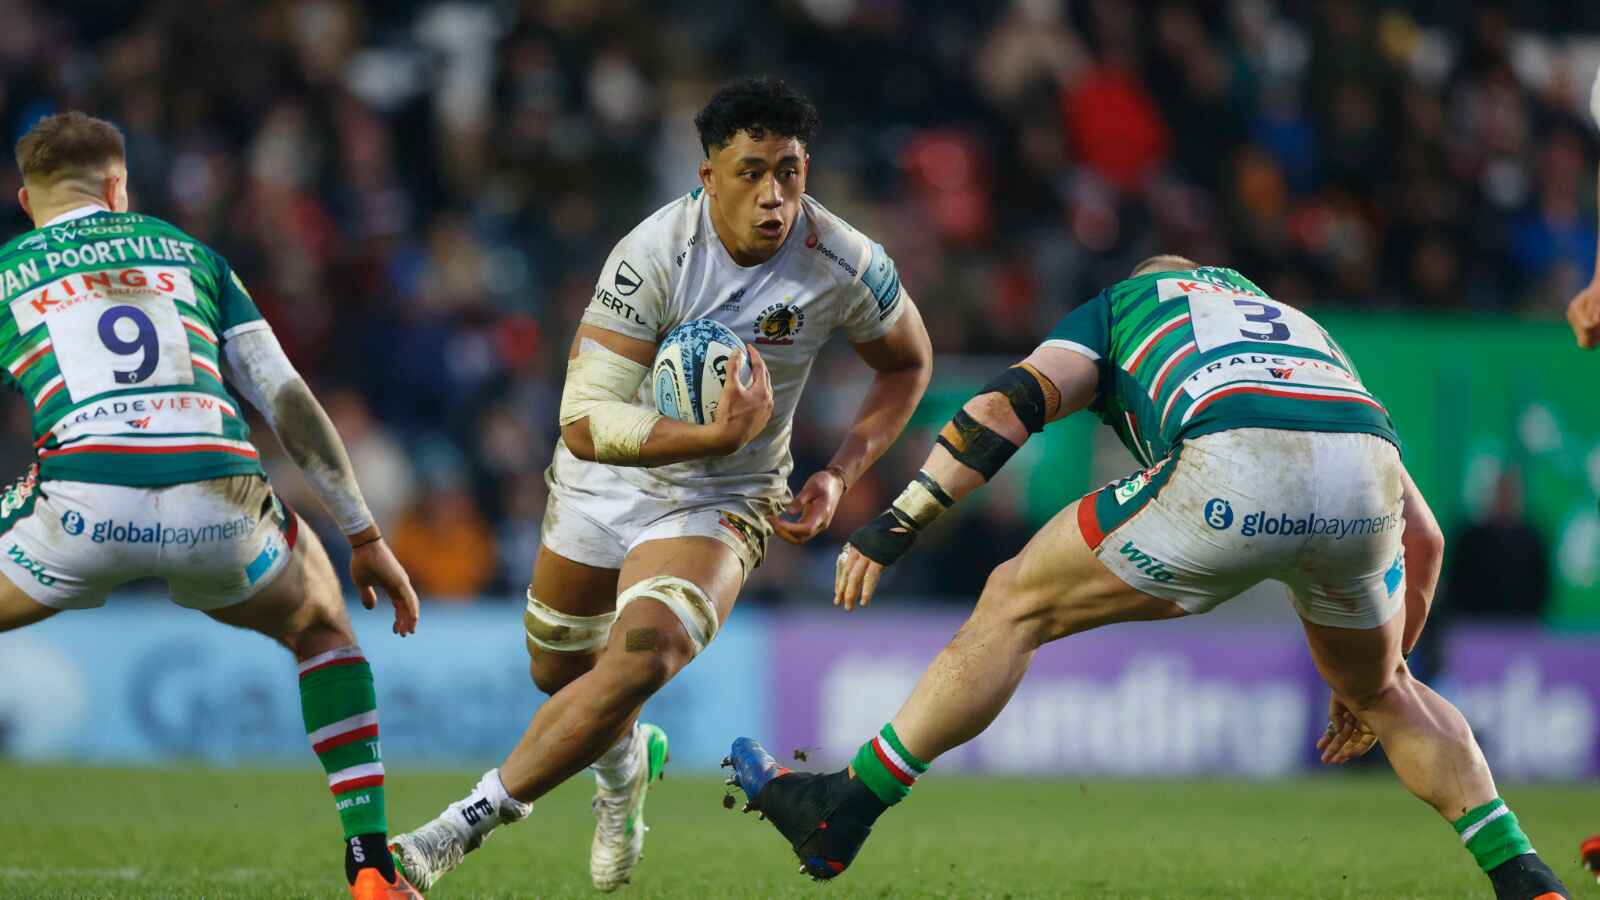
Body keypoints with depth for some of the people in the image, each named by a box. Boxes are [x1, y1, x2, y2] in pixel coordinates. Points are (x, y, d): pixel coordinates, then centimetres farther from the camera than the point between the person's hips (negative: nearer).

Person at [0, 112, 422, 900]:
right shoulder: (186, 253, 26)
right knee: (322, 626, 31)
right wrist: (365, 537, 24)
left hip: (84, 505, -2)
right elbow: (287, 400, 21)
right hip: (218, 501, 2)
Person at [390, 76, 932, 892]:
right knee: (559, 674, 19)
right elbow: (585, 424, -30)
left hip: (720, 502, -1)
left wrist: (841, 476, -10)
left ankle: (467, 824, -19)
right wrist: (718, 436, -43)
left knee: (640, 662, -27)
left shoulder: (844, 266, -20)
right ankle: (626, 764, 56)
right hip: (603, 481, 1)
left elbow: (908, 365, 2)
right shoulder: (655, 256, -28)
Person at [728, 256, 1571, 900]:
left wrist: (891, 528, 12)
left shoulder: (1121, 304, 34)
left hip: (1233, 472, -4)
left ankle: (841, 814, 15)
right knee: (1380, 691, 32)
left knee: (1016, 606, 14)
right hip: (1368, 476, 4)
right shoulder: (1295, 324, 44)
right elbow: (1423, 535, 41)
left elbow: (1013, 401, 13)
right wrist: (1379, 683, 52)